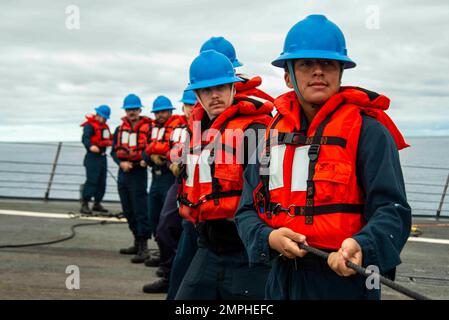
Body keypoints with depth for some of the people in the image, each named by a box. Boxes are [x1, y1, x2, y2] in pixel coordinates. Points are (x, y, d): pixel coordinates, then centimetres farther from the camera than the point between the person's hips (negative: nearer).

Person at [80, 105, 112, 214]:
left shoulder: (105, 126, 19)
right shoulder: (89, 125, -10)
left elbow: (109, 139, 26)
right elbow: (85, 138, -27)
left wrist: (111, 141, 5)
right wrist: (90, 146, -44)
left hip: (102, 157, 9)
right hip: (92, 157, -9)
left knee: (102, 182, 11)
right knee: (92, 180, -14)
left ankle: (97, 203, 22)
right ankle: (84, 205, -11)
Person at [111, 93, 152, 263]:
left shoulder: (147, 128, -6)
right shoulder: (120, 129, 11)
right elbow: (114, 151, 10)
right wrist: (121, 163, -8)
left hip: (138, 172, -7)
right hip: (123, 172, 7)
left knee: (140, 211, -9)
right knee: (128, 211, 14)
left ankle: (143, 247, -7)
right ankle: (137, 243, 26)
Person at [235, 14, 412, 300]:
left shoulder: (367, 130, -9)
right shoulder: (274, 133, 7)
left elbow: (391, 209, -15)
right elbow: (249, 209, 7)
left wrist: (362, 247, -35)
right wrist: (268, 238, -14)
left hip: (345, 279, -5)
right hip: (283, 278, 5)